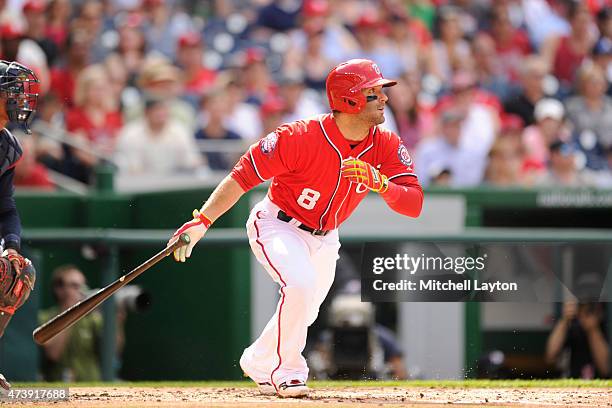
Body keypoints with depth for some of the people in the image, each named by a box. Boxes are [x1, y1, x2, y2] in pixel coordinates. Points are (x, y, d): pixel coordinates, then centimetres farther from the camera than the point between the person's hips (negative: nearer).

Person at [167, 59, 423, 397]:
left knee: (303, 314, 16)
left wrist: (379, 182, -40)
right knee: (300, 284, -31)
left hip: (324, 238, 6)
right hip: (278, 226, -6)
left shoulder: (386, 146, -15)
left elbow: (414, 204, -20)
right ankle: (283, 372, -12)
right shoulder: (300, 138, -29)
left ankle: (258, 363, 44)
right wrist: (202, 222, -33)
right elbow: (244, 175, -26)